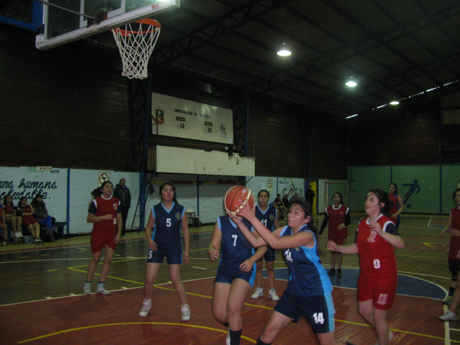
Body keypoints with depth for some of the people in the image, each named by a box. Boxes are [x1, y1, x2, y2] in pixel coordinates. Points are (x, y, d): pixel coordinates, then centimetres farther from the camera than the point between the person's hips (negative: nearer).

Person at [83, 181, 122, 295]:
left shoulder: (116, 202, 6)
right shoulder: (96, 201, -7)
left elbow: (119, 219, 9)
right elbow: (89, 219, -8)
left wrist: (118, 234, 1)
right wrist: (104, 217, -20)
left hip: (111, 234, 4)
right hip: (98, 233, -4)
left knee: (108, 259, -1)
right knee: (95, 259, 4)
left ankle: (101, 286, 10)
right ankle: (87, 284, 20)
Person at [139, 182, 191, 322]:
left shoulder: (180, 210, -4)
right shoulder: (155, 209, -4)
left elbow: (185, 230, 1)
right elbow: (148, 228, 4)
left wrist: (187, 250, -1)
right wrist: (150, 240, -17)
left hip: (174, 249, -1)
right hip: (157, 247, 1)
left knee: (175, 279, -3)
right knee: (149, 280, 1)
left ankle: (185, 307, 14)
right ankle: (146, 303, 29)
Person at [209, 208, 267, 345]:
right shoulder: (221, 222, 1)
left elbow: (263, 246, -1)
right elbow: (213, 245, -2)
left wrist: (252, 260, -18)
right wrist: (212, 251, -26)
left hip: (244, 269, -3)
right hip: (224, 269, 4)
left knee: (233, 308, -19)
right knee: (219, 313, 2)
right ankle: (233, 329, 37)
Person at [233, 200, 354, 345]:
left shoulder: (307, 235, -25)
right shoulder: (285, 230, -2)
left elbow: (276, 243, -37)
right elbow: (257, 241, -9)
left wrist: (253, 218, -41)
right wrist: (240, 222, -22)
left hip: (317, 294, -6)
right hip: (294, 290, 6)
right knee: (270, 330, 1)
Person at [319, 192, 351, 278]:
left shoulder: (345, 209, -4)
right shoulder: (328, 209, 3)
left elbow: (349, 221, -1)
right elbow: (325, 222, 7)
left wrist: (344, 224, -23)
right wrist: (320, 232, 3)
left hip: (342, 233, -2)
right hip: (331, 233, 2)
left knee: (339, 250, -2)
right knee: (333, 251, 6)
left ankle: (339, 270, 8)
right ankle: (332, 269, 16)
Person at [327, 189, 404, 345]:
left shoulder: (387, 224, -19)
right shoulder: (362, 223, 4)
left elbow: (400, 244, -35)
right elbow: (356, 247, 12)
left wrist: (381, 232, -48)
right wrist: (337, 248, 1)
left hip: (384, 278, -8)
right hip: (366, 275, 8)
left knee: (378, 316, 2)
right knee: (364, 310, 18)